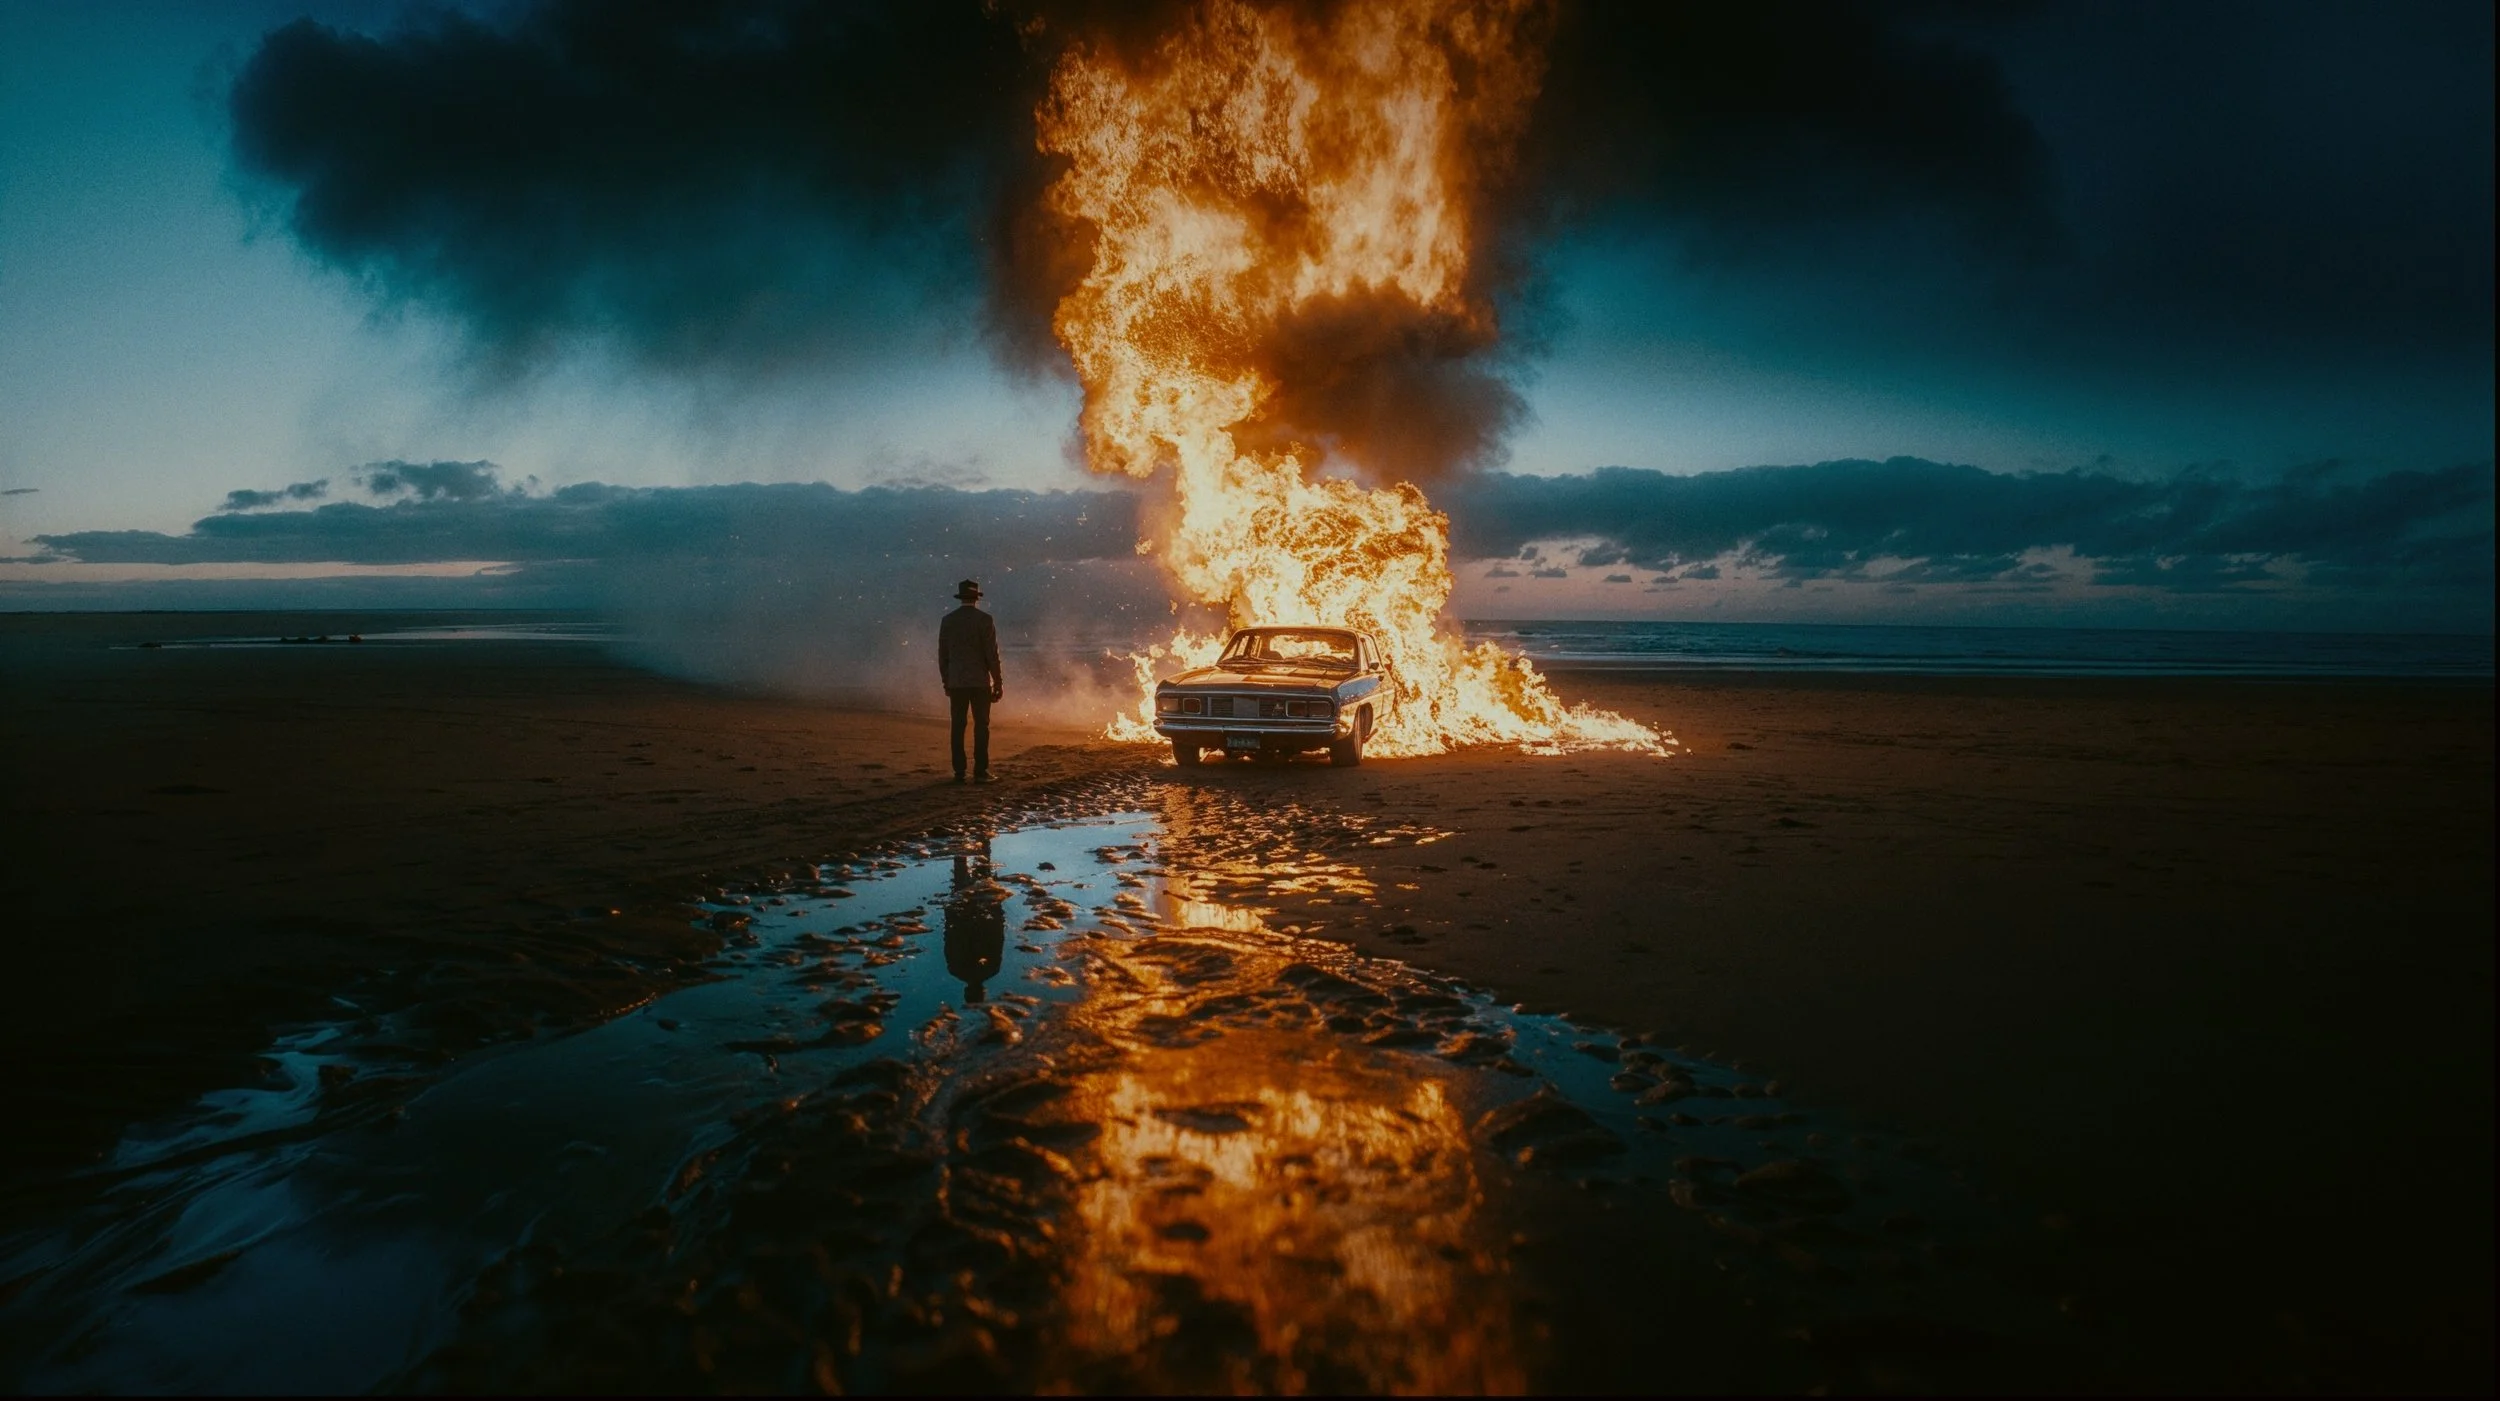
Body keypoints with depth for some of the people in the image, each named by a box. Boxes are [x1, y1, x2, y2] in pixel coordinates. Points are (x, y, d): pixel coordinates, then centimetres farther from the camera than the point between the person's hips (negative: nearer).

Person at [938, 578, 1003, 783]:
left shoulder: (948, 620, 4)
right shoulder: (984, 620, -7)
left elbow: (942, 654, 8)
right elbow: (992, 654, -7)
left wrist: (946, 681, 18)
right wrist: (998, 682, -1)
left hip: (956, 682, 3)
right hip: (979, 682, -3)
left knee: (958, 727, 6)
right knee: (981, 727, 0)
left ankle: (959, 772, 6)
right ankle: (980, 772, -3)